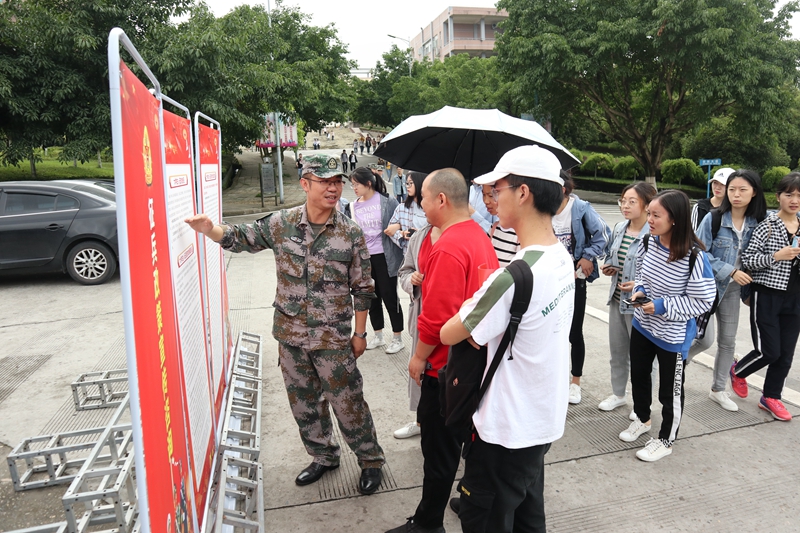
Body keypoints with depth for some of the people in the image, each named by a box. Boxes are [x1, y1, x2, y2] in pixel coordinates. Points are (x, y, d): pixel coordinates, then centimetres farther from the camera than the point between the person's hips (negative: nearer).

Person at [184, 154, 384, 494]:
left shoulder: (351, 233, -9)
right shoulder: (281, 223, -3)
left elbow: (362, 288, -3)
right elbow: (241, 238, 8)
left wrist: (360, 333, -2)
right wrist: (210, 230, -13)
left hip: (333, 338, -3)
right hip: (290, 334, 4)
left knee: (347, 402, 5)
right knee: (303, 401, 17)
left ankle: (370, 460, 29)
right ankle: (324, 457, 40)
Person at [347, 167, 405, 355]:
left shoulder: (387, 202, -9)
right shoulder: (353, 206, 4)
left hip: (384, 257, -5)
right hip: (363, 258, 5)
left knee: (389, 296, 4)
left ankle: (398, 339, 19)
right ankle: (378, 336, 31)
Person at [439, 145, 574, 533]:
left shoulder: (512, 278, -30)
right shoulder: (563, 258, -2)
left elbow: (449, 334, -17)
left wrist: (467, 311, 2)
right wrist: (479, 322, -4)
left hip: (505, 433, -8)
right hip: (544, 421, 8)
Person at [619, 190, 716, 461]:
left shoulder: (694, 256, -26)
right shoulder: (648, 242, -9)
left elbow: (704, 301, -19)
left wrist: (663, 306, -24)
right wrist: (639, 291, -9)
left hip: (673, 335, -6)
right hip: (642, 325, 6)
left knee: (670, 390, 13)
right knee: (638, 376, 24)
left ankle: (666, 440, 35)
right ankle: (642, 419, 49)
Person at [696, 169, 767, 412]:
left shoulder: (757, 223, -2)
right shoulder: (713, 218, -15)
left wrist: (748, 289, -3)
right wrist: (729, 271, -21)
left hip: (732, 290, 5)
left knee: (727, 341, 12)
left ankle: (718, 389, 28)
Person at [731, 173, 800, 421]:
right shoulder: (767, 225, -9)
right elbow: (747, 259, -14)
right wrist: (776, 256, -24)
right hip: (767, 296, -5)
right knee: (769, 351, -4)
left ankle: (771, 397, 25)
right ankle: (738, 371, 26)